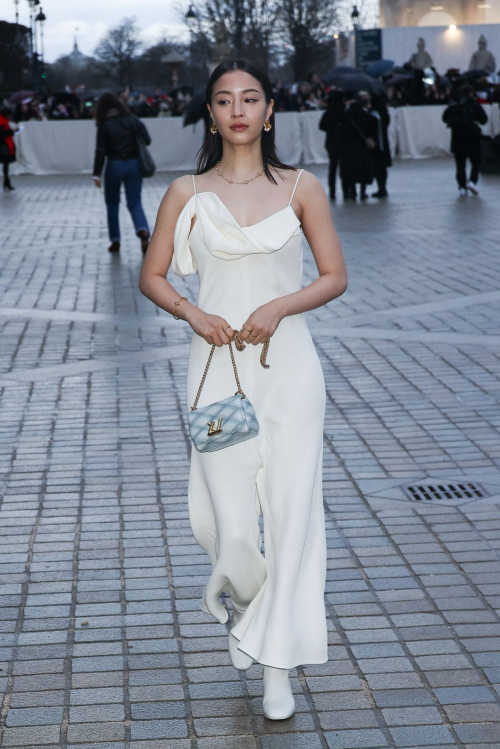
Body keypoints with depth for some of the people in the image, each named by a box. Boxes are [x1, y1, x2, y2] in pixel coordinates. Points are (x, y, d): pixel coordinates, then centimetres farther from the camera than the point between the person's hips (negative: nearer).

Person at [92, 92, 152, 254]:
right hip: (134, 164, 2)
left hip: (114, 165, -2)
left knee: (112, 203, 14)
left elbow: (101, 151, -10)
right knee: (135, 202, 5)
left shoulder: (105, 125, -6)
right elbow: (147, 140, 0)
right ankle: (143, 230, -23)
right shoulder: (133, 120, 2)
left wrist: (97, 174, -9)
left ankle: (115, 241, 14)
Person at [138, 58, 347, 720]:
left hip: (287, 366, 0)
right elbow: (151, 276, 10)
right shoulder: (187, 193, 4)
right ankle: (240, 592, 36)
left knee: (292, 513, -2)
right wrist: (191, 311, -9)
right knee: (232, 524, -1)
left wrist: (279, 305, -12)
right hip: (217, 367, 0)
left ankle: (278, 664, 12)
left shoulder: (302, 188, 3)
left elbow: (335, 277, 5)